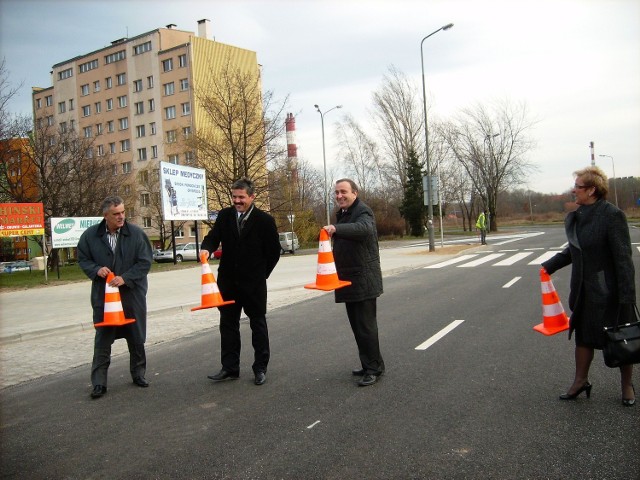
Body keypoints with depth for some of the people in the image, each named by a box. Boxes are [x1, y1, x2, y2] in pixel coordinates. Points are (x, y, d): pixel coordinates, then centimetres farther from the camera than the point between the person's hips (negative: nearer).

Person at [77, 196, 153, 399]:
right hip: (103, 296, 0)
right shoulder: (90, 235, -2)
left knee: (136, 339, 12)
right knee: (102, 341, 3)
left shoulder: (136, 233, -7)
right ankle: (99, 383, 12)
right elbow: (82, 259, 8)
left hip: (132, 295, 0)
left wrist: (125, 278, -17)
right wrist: (96, 270, -12)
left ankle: (138, 374, 30)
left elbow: (145, 261, -6)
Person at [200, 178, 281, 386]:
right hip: (228, 281, 4)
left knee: (258, 324, 8)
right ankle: (230, 367, 20)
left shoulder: (265, 220, -8)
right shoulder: (224, 215, 2)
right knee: (228, 324, 9)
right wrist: (206, 249, -25)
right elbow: (213, 237, -3)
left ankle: (260, 368, 18)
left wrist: (262, 274, 1)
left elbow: (274, 251, -2)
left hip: (254, 283, -3)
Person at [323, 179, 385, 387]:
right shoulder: (342, 214, 18)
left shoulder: (363, 211, -12)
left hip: (363, 280, -9)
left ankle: (374, 368, 4)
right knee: (357, 325, 15)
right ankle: (369, 365, 26)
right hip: (349, 280, 9)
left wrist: (336, 228, -48)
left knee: (365, 325, -6)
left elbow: (364, 228, -36)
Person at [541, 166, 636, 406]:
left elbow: (623, 258, -19)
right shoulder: (576, 217, 4)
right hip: (584, 290, 7)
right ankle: (580, 381, 30)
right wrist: (549, 266, 14)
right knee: (583, 335, 15)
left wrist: (626, 297, -20)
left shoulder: (612, 216, -18)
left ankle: (627, 385, 29)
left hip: (610, 292, -7)